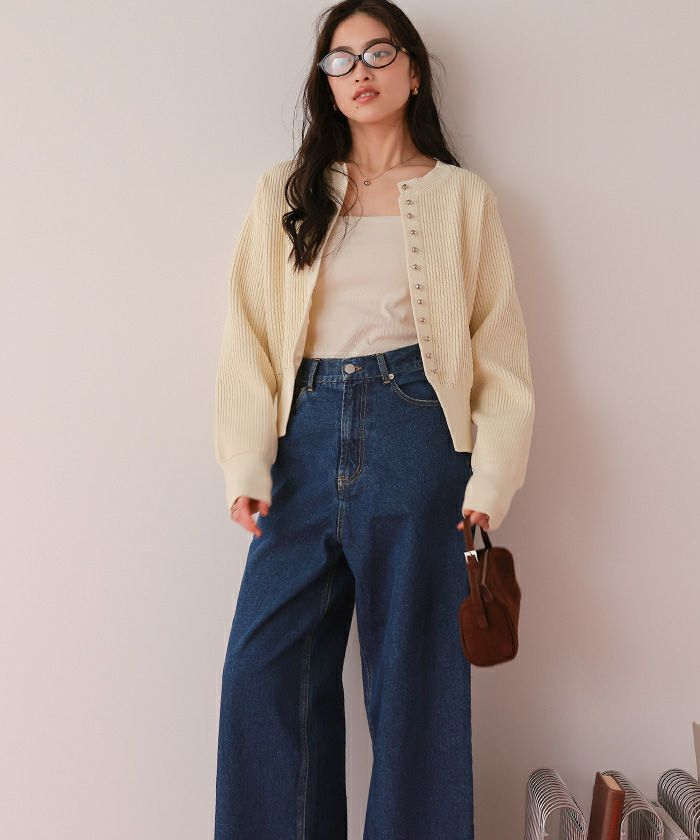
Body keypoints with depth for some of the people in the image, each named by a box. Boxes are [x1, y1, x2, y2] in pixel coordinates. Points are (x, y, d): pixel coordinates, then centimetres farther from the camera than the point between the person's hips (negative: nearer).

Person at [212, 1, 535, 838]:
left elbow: (499, 346, 5)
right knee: (266, 666, 0)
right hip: (308, 432, 2)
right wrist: (247, 465, -6)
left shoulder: (462, 197, 9)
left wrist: (492, 479, -6)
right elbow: (249, 334, 6)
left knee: (416, 668, 4)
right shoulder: (286, 190, 13)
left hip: (416, 432, -1)